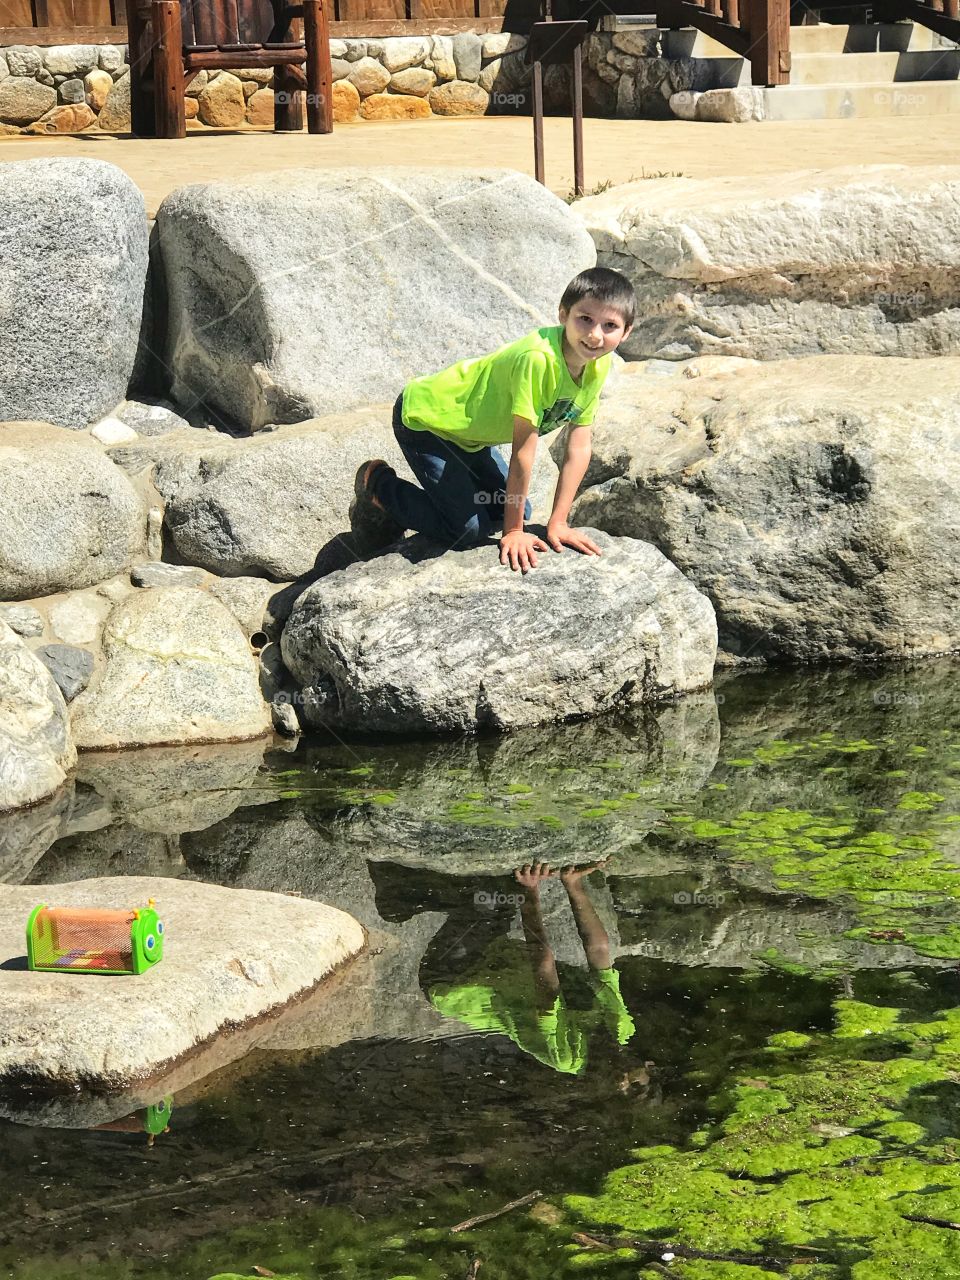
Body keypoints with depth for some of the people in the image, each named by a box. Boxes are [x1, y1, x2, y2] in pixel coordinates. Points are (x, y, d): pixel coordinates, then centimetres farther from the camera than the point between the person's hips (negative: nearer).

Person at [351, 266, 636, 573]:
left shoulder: (598, 366, -12)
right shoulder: (538, 359, -37)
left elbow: (578, 449, -5)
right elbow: (523, 451, -31)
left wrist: (557, 524, -7)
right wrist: (513, 532, -25)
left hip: (466, 428, 9)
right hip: (421, 418, -9)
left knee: (516, 512, 10)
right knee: (468, 530, -13)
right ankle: (379, 487, 10)